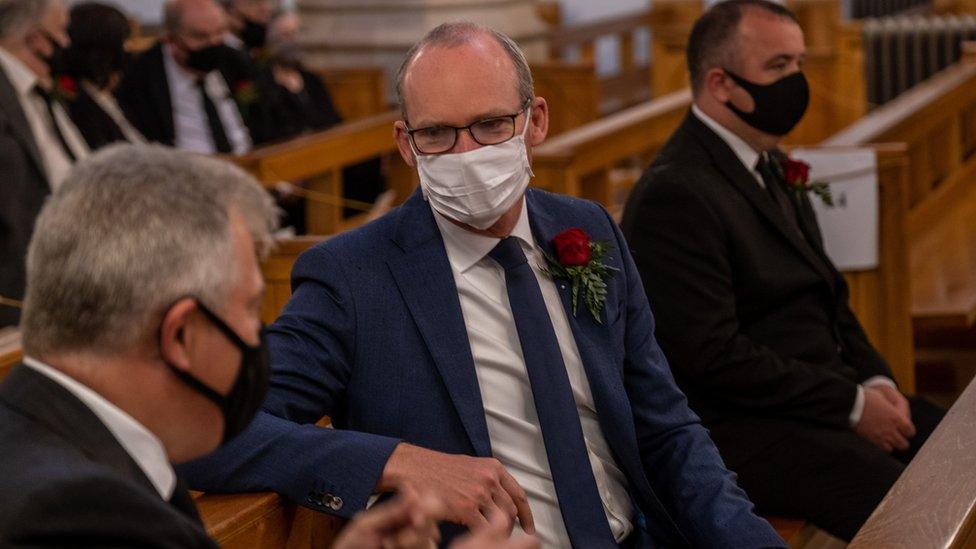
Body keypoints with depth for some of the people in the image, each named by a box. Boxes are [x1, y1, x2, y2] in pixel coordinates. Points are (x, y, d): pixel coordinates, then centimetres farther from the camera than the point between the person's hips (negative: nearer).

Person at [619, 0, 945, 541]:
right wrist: (851, 404, -16)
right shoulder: (676, 193, -16)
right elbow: (712, 355, -21)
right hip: (741, 430, -10)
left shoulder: (769, 167, 15)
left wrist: (876, 381, 3)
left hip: (830, 391, 10)